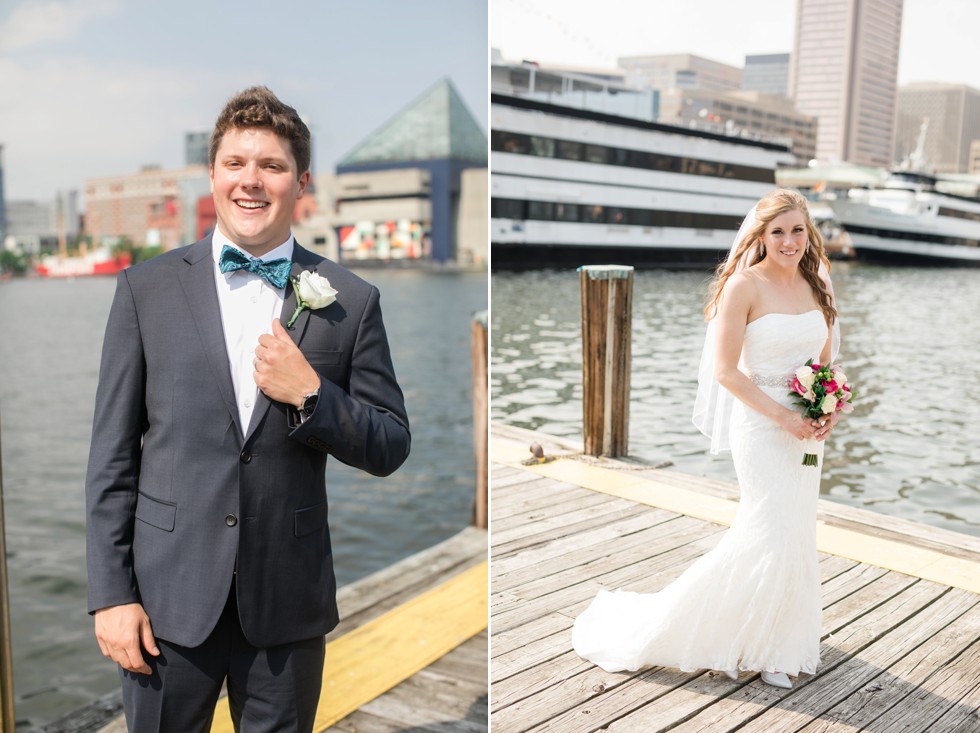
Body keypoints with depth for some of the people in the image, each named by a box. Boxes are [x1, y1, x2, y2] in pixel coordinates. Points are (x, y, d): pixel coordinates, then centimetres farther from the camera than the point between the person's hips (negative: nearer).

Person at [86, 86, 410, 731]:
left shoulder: (349, 300, -1)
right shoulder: (147, 288, 0)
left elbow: (391, 448, 2)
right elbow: (112, 454, 1)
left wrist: (310, 396, -15)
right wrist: (111, 594, -3)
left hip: (289, 600, 1)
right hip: (171, 595, 0)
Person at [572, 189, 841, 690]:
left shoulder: (816, 285, 7)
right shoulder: (745, 286, -13)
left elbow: (826, 358, 16)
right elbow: (725, 370, -16)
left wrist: (829, 408, -2)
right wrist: (782, 416, -18)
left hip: (806, 426, 7)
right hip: (761, 423, -6)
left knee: (795, 532, 12)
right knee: (773, 533, -6)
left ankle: (779, 642, 29)